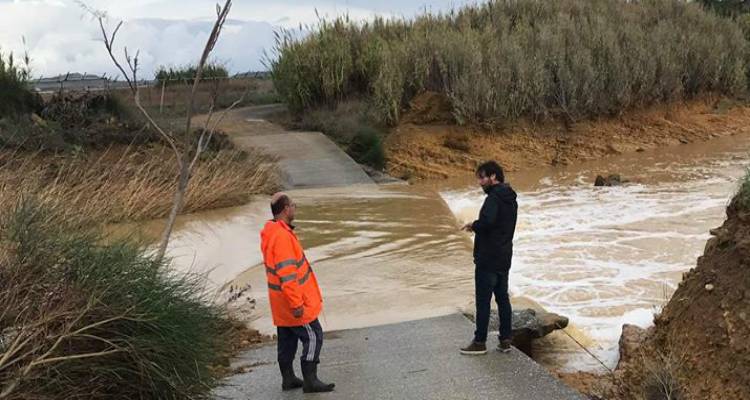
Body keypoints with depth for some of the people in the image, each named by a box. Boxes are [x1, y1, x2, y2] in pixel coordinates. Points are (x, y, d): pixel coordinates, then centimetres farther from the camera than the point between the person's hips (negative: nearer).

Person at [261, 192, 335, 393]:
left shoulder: (272, 232, 8)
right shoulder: (282, 236, -24)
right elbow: (287, 275, -27)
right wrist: (296, 303, -23)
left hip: (281, 302, 10)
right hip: (293, 301, -10)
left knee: (287, 339, 17)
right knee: (312, 337, -1)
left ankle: (288, 379, 26)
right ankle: (310, 380, 4)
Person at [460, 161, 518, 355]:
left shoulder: (494, 197, -18)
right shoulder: (510, 199, 12)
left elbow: (486, 221, -33)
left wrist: (473, 225, -14)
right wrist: (477, 226, 8)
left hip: (488, 259, -9)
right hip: (504, 259, 9)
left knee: (483, 300, -1)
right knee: (503, 298, 14)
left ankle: (479, 342, 6)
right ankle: (505, 340, 19)